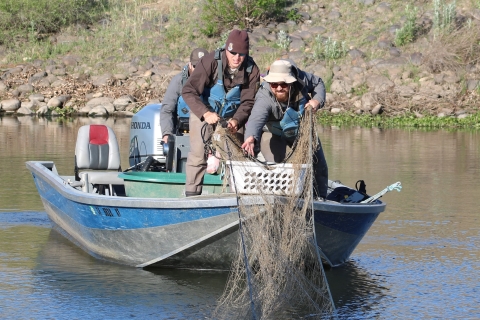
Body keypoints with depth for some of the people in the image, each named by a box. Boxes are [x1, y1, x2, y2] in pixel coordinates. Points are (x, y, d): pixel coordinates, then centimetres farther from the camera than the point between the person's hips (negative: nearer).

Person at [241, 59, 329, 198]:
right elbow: (256, 118, -60)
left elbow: (318, 83, -5)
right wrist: (251, 138, -81)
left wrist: (317, 100, -25)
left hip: (302, 130, 5)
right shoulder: (264, 98, -41)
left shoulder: (301, 78, -28)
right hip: (274, 134, -5)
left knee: (319, 167, 12)